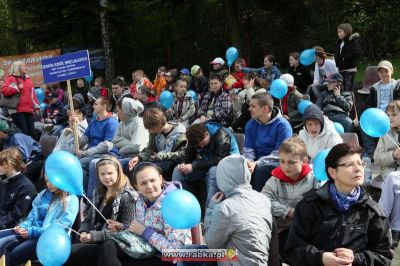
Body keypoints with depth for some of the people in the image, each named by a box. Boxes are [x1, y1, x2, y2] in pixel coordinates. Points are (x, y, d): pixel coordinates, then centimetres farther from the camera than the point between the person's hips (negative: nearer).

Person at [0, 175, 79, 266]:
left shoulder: (71, 200, -6)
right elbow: (33, 215, 16)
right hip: (34, 232, 7)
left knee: (11, 256, -22)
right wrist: (23, 226, -6)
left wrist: (33, 231, -22)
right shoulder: (44, 194, 16)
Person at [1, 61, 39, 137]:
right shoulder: (11, 78, 3)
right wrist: (17, 88, -14)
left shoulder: (28, 79, 23)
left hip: (29, 110, 7)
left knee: (31, 132, 2)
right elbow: (4, 90, -10)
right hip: (17, 110, -7)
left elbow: (32, 94, 22)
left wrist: (36, 106, 14)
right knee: (23, 133, -14)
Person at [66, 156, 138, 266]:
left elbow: (126, 230, -14)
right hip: (94, 242, 7)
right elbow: (89, 219, 19)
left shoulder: (127, 196, -7)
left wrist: (94, 236, -19)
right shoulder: (99, 192, 17)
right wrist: (83, 232, -5)